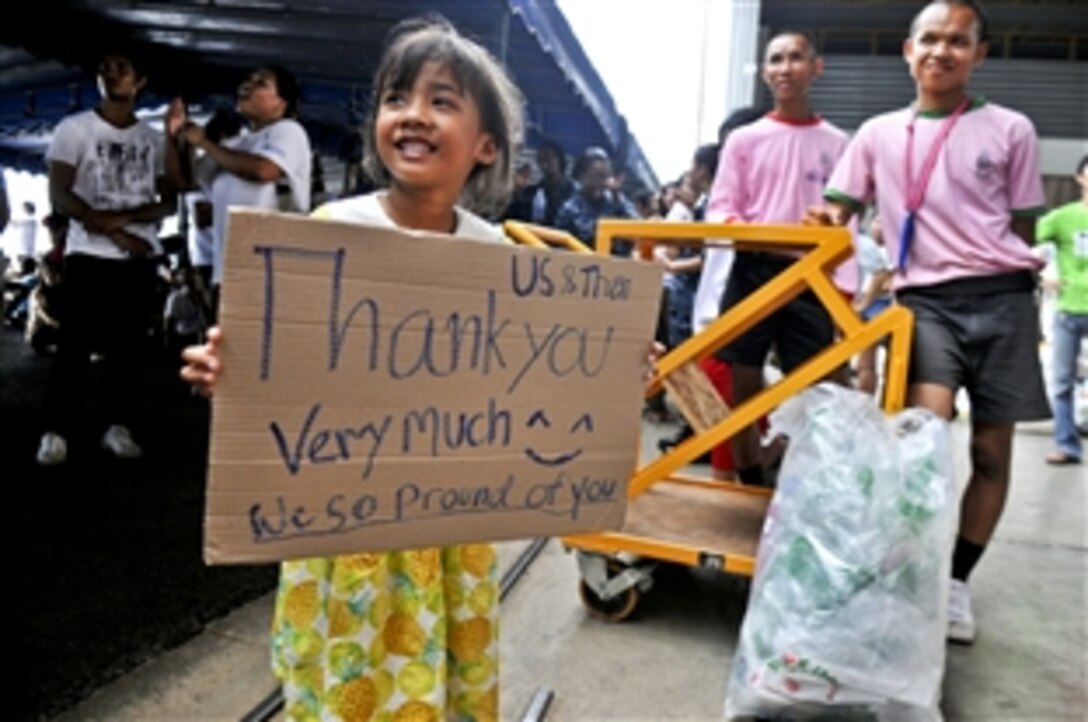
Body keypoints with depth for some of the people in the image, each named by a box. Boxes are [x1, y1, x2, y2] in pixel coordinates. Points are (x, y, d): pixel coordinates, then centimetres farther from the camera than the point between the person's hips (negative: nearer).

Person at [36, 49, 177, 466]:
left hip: (140, 257, 3)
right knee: (75, 344, -4)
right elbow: (59, 196, -5)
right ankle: (57, 432, 2)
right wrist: (112, 231, -13)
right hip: (89, 255, -3)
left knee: (130, 345, 4)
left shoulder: (154, 138, 10)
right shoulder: (74, 128, 2)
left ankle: (118, 427, 13)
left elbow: (169, 202, 5)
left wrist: (125, 218, -12)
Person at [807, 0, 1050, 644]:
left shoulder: (1010, 130, 7)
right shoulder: (878, 134, 9)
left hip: (1001, 297, 1)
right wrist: (830, 223, -10)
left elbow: (1023, 230, 11)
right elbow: (838, 214, 12)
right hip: (925, 298, -1)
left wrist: (1012, 288, 3)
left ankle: (957, 582, 17)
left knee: (992, 451, 2)